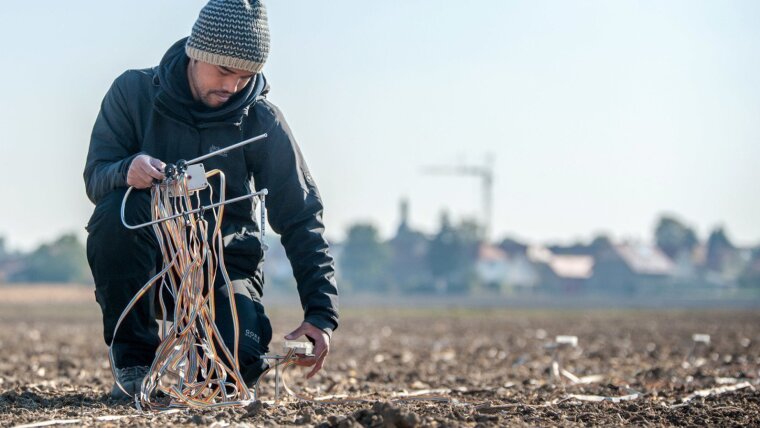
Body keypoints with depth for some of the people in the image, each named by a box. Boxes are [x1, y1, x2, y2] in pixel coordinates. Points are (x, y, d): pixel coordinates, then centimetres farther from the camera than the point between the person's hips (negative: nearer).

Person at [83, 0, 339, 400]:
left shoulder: (262, 122, -7)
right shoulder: (134, 92, -8)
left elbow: (301, 220, -7)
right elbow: (96, 178, -11)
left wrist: (321, 313, -17)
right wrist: (127, 172, -37)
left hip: (224, 263, 0)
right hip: (150, 259, 0)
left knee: (240, 363, -28)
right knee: (116, 210, -33)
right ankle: (134, 360, -16)